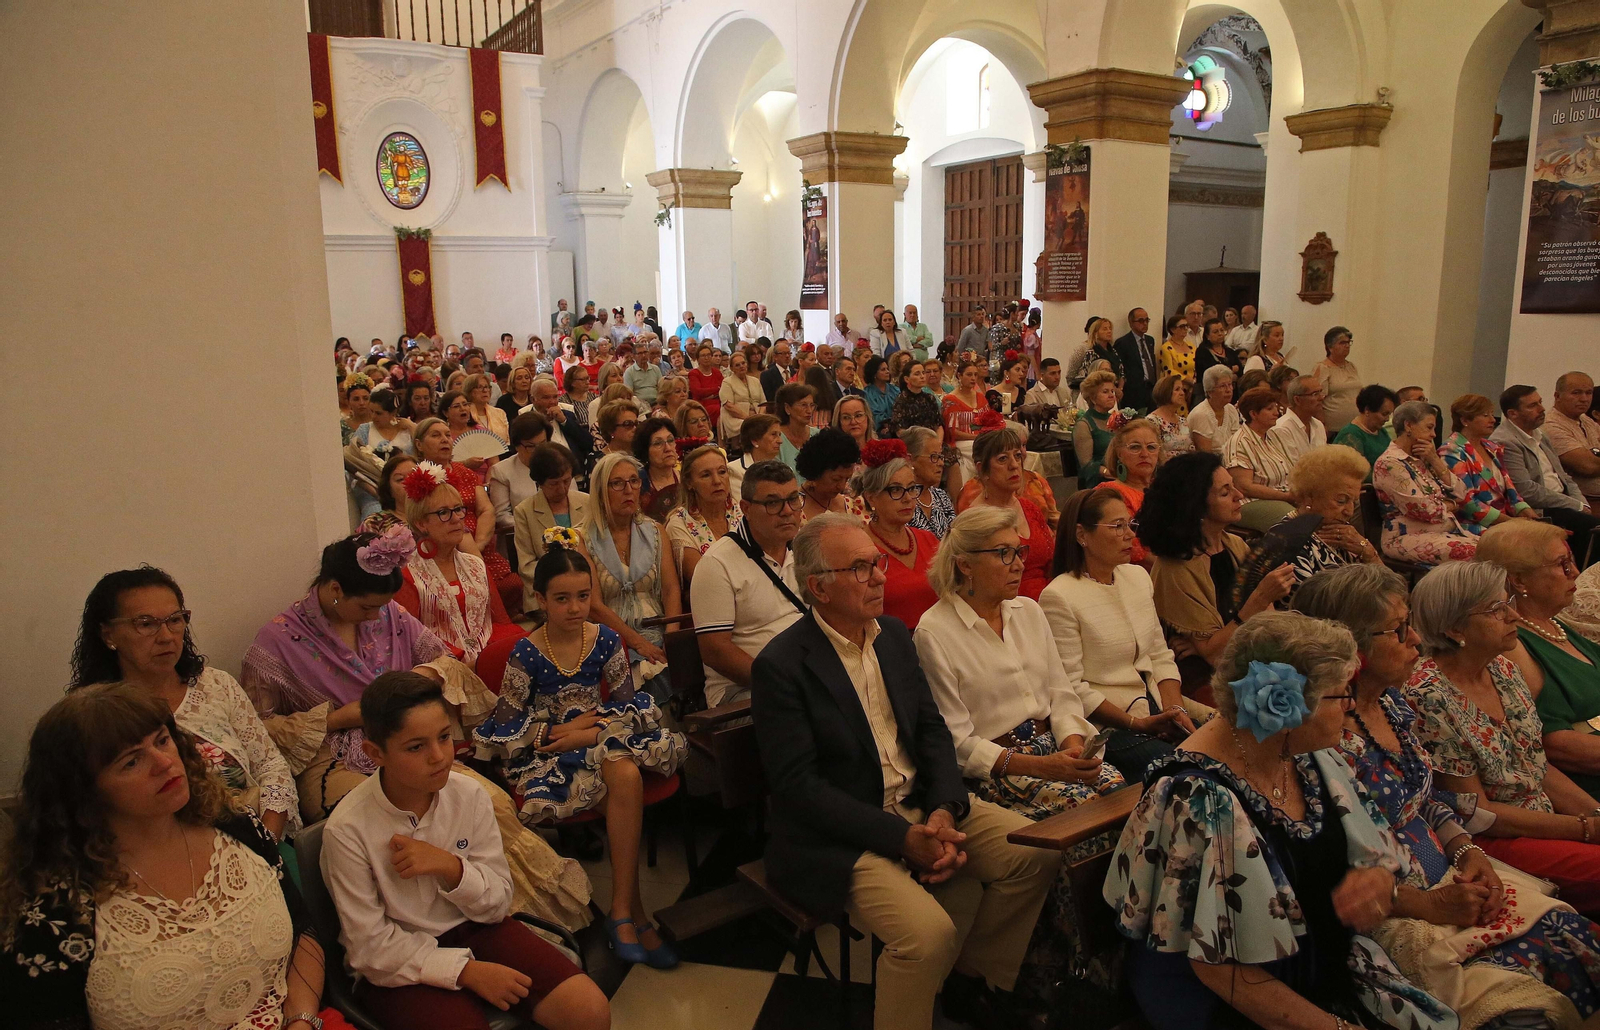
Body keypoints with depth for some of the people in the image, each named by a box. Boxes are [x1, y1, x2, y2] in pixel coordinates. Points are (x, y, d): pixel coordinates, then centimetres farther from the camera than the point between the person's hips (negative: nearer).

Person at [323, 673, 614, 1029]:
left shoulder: (470, 796, -9)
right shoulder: (347, 830, -18)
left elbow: (498, 904, -3)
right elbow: (371, 947, -12)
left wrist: (450, 867, -22)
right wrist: (466, 970, -20)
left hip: (472, 928, 3)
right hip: (397, 965, -3)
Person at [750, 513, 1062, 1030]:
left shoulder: (894, 635, 7)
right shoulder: (780, 665, -15)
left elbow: (932, 730, 8)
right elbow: (797, 784, -18)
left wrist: (945, 811, -10)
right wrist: (903, 838, -21)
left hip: (921, 803, 7)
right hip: (839, 835, -7)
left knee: (1038, 851, -4)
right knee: (928, 930, -28)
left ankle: (973, 972, 18)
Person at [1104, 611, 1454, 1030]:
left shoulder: (1310, 757, -4)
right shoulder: (1202, 800, -27)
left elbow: (1381, 849, 9)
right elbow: (1218, 966, -21)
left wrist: (1380, 878, -13)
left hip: (1325, 971, 7)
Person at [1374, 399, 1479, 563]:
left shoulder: (1421, 460, 18)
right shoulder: (1389, 464, -11)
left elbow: (1460, 494, 10)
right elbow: (1425, 510, -16)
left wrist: (1435, 461, 1)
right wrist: (1450, 505, 5)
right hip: (1408, 537, -9)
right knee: (1474, 553, -28)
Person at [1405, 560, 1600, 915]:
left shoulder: (1503, 669, 6)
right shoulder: (1428, 697, -20)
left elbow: (1540, 766, 13)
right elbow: (1475, 811, -16)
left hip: (1549, 822, 8)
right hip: (1489, 843, -8)